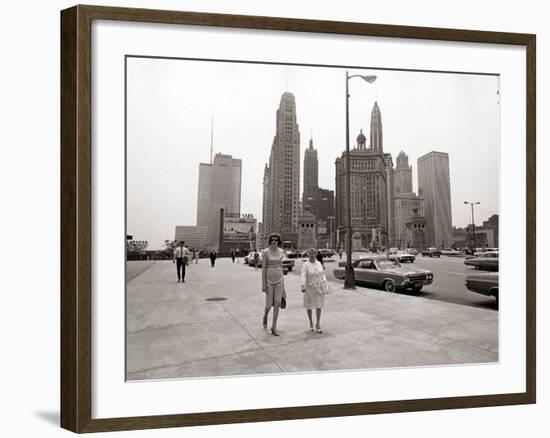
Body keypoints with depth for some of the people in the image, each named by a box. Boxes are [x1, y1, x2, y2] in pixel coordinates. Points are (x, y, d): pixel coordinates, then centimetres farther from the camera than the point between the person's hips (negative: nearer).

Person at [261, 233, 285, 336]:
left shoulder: (281, 252, 5)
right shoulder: (265, 252, -8)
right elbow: (263, 268, -9)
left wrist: (282, 281, 13)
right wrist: (263, 284, -12)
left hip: (279, 279, 3)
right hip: (269, 280, -3)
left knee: (277, 303, -2)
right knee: (269, 305, -1)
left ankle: (274, 328, 7)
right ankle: (265, 316, 35)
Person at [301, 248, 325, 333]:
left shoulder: (319, 263, 6)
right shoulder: (306, 265, -8)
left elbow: (323, 274, 14)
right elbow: (303, 276, -20)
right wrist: (303, 286, -32)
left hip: (319, 288, 3)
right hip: (309, 287, -3)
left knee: (319, 305, -1)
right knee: (309, 306, 8)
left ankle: (318, 324, 6)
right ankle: (311, 323, 25)